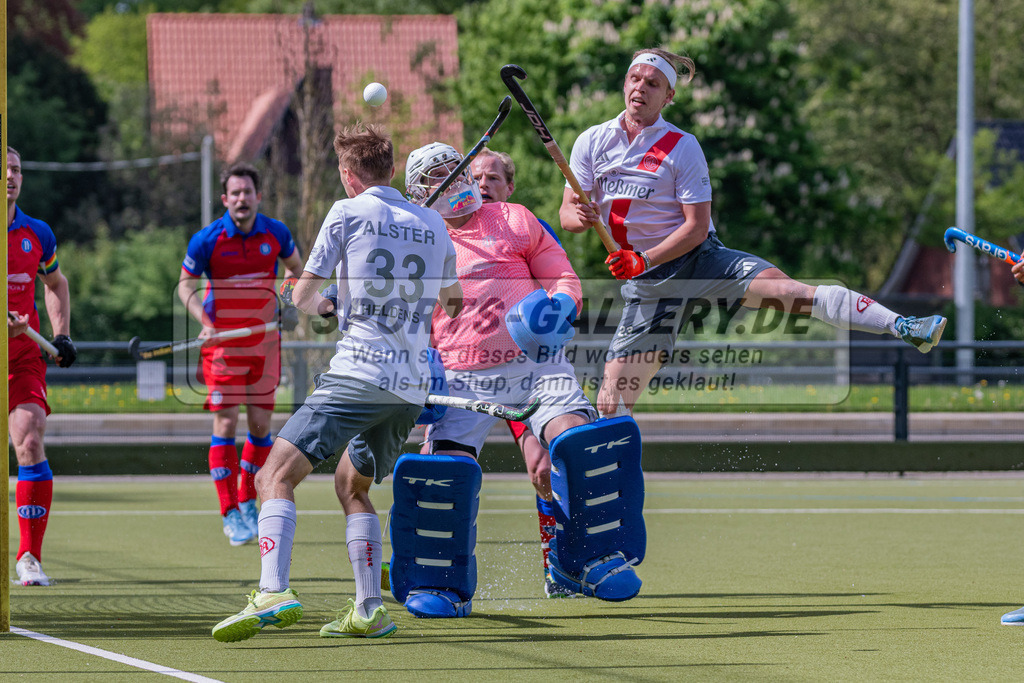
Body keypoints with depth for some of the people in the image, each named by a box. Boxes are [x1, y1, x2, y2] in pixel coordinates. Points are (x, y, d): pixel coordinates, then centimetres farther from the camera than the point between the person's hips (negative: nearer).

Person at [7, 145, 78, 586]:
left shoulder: (36, 234, 7)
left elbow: (54, 282, 26)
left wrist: (62, 335, 14)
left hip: (23, 357, 2)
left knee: (30, 444, -15)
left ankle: (29, 558, -12)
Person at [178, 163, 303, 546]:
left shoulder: (277, 234, -1)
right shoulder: (207, 240, -9)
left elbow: (294, 267, 19)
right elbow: (186, 284, 2)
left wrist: (289, 303, 2)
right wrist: (204, 321, -13)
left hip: (265, 340, 3)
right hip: (224, 340, -3)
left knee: (260, 423, 4)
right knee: (226, 422, -8)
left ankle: (248, 502, 20)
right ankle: (231, 514, -5)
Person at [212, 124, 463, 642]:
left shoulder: (347, 214, 1)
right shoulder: (433, 225, 16)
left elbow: (301, 297, 7)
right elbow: (451, 301, 33)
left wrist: (324, 304, 29)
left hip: (359, 371, -7)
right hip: (412, 386, 7)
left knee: (276, 476, -11)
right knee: (352, 485, 26)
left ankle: (273, 594, -31)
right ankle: (369, 611, 17)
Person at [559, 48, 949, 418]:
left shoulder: (682, 147, -5)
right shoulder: (592, 142, 4)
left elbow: (697, 226, -8)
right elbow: (567, 216, 3)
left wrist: (644, 260, -21)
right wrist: (581, 217, -21)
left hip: (698, 258, -3)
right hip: (645, 283, 3)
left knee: (785, 289, -26)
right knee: (610, 406, -6)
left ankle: (903, 327, -36)